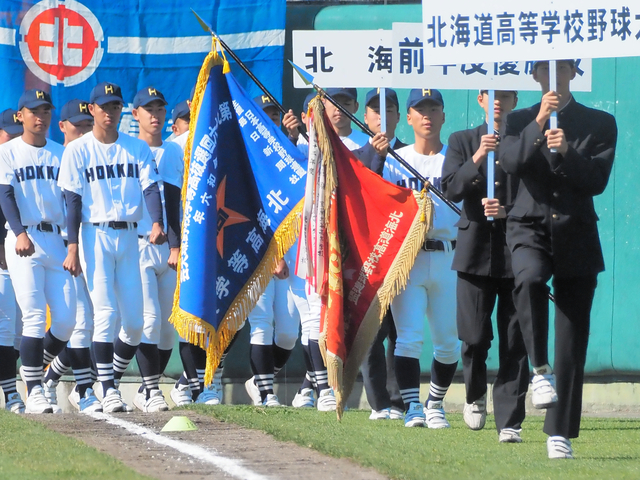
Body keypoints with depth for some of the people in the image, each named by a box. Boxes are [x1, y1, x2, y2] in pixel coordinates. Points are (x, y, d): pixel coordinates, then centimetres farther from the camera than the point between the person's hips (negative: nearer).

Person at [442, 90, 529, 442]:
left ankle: (510, 422, -2)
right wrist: (477, 159, -16)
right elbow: (451, 190, -2)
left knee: (515, 343, -4)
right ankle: (475, 395, 25)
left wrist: (507, 211, -14)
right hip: (477, 251, 1)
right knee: (474, 337, -3)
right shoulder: (462, 142, 11)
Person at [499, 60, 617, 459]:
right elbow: (511, 163, -8)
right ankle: (540, 368, -21)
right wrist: (539, 124, -19)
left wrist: (566, 152, -18)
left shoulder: (600, 124, 9)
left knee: (573, 343, -1)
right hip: (530, 227, -1)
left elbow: (597, 181, -3)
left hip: (576, 235, 1)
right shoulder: (520, 122, 12)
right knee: (529, 279, -37)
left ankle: (560, 433, 5)